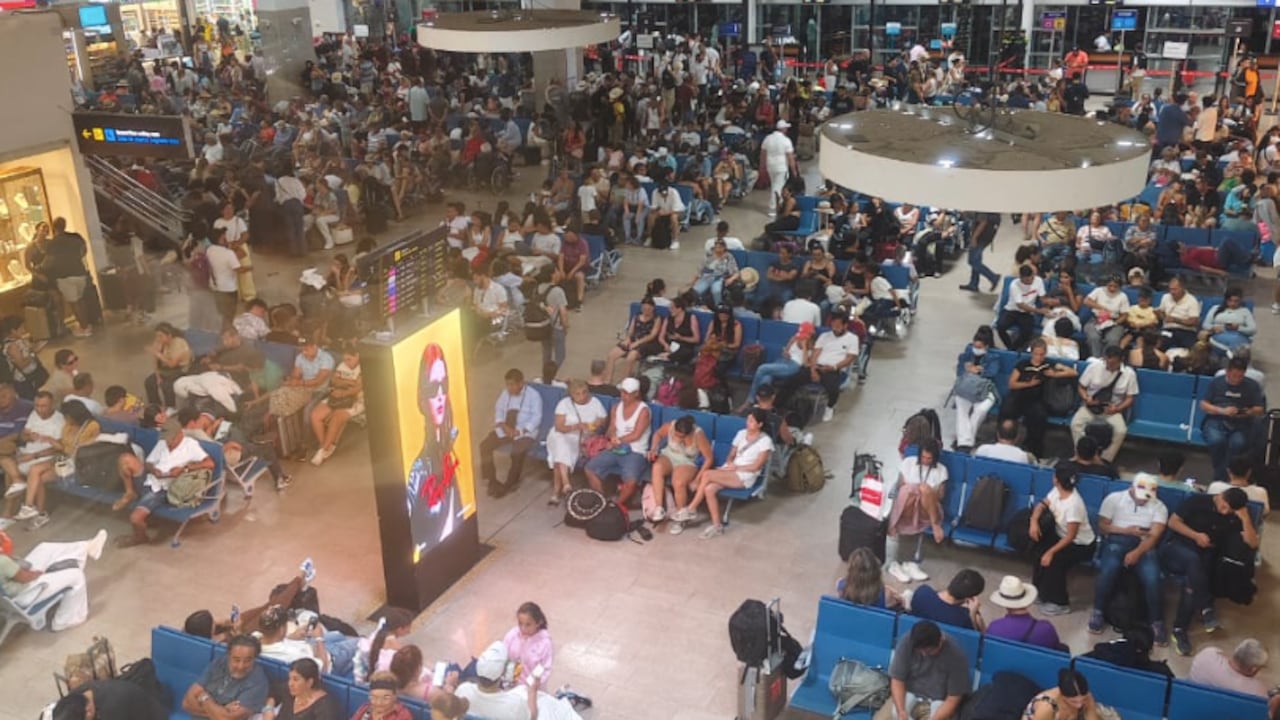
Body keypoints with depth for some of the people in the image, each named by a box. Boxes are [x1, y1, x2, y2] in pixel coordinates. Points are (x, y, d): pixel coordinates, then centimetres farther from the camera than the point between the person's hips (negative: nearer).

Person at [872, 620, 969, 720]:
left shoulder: (956, 656, -23)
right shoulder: (907, 642, -18)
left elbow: (953, 699, -17)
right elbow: (897, 680, -13)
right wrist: (901, 712, -27)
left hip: (939, 701, -2)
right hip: (909, 694, 2)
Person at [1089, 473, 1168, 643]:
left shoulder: (1159, 507, 5)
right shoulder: (1114, 499, 6)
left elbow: (1154, 536, -8)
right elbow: (1102, 527, 4)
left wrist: (1137, 552, -25)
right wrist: (1126, 530, -11)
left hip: (1144, 546, 1)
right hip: (1116, 541, -1)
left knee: (1152, 577, -29)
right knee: (1109, 568, -32)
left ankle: (1157, 622, -12)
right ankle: (1098, 612, -12)